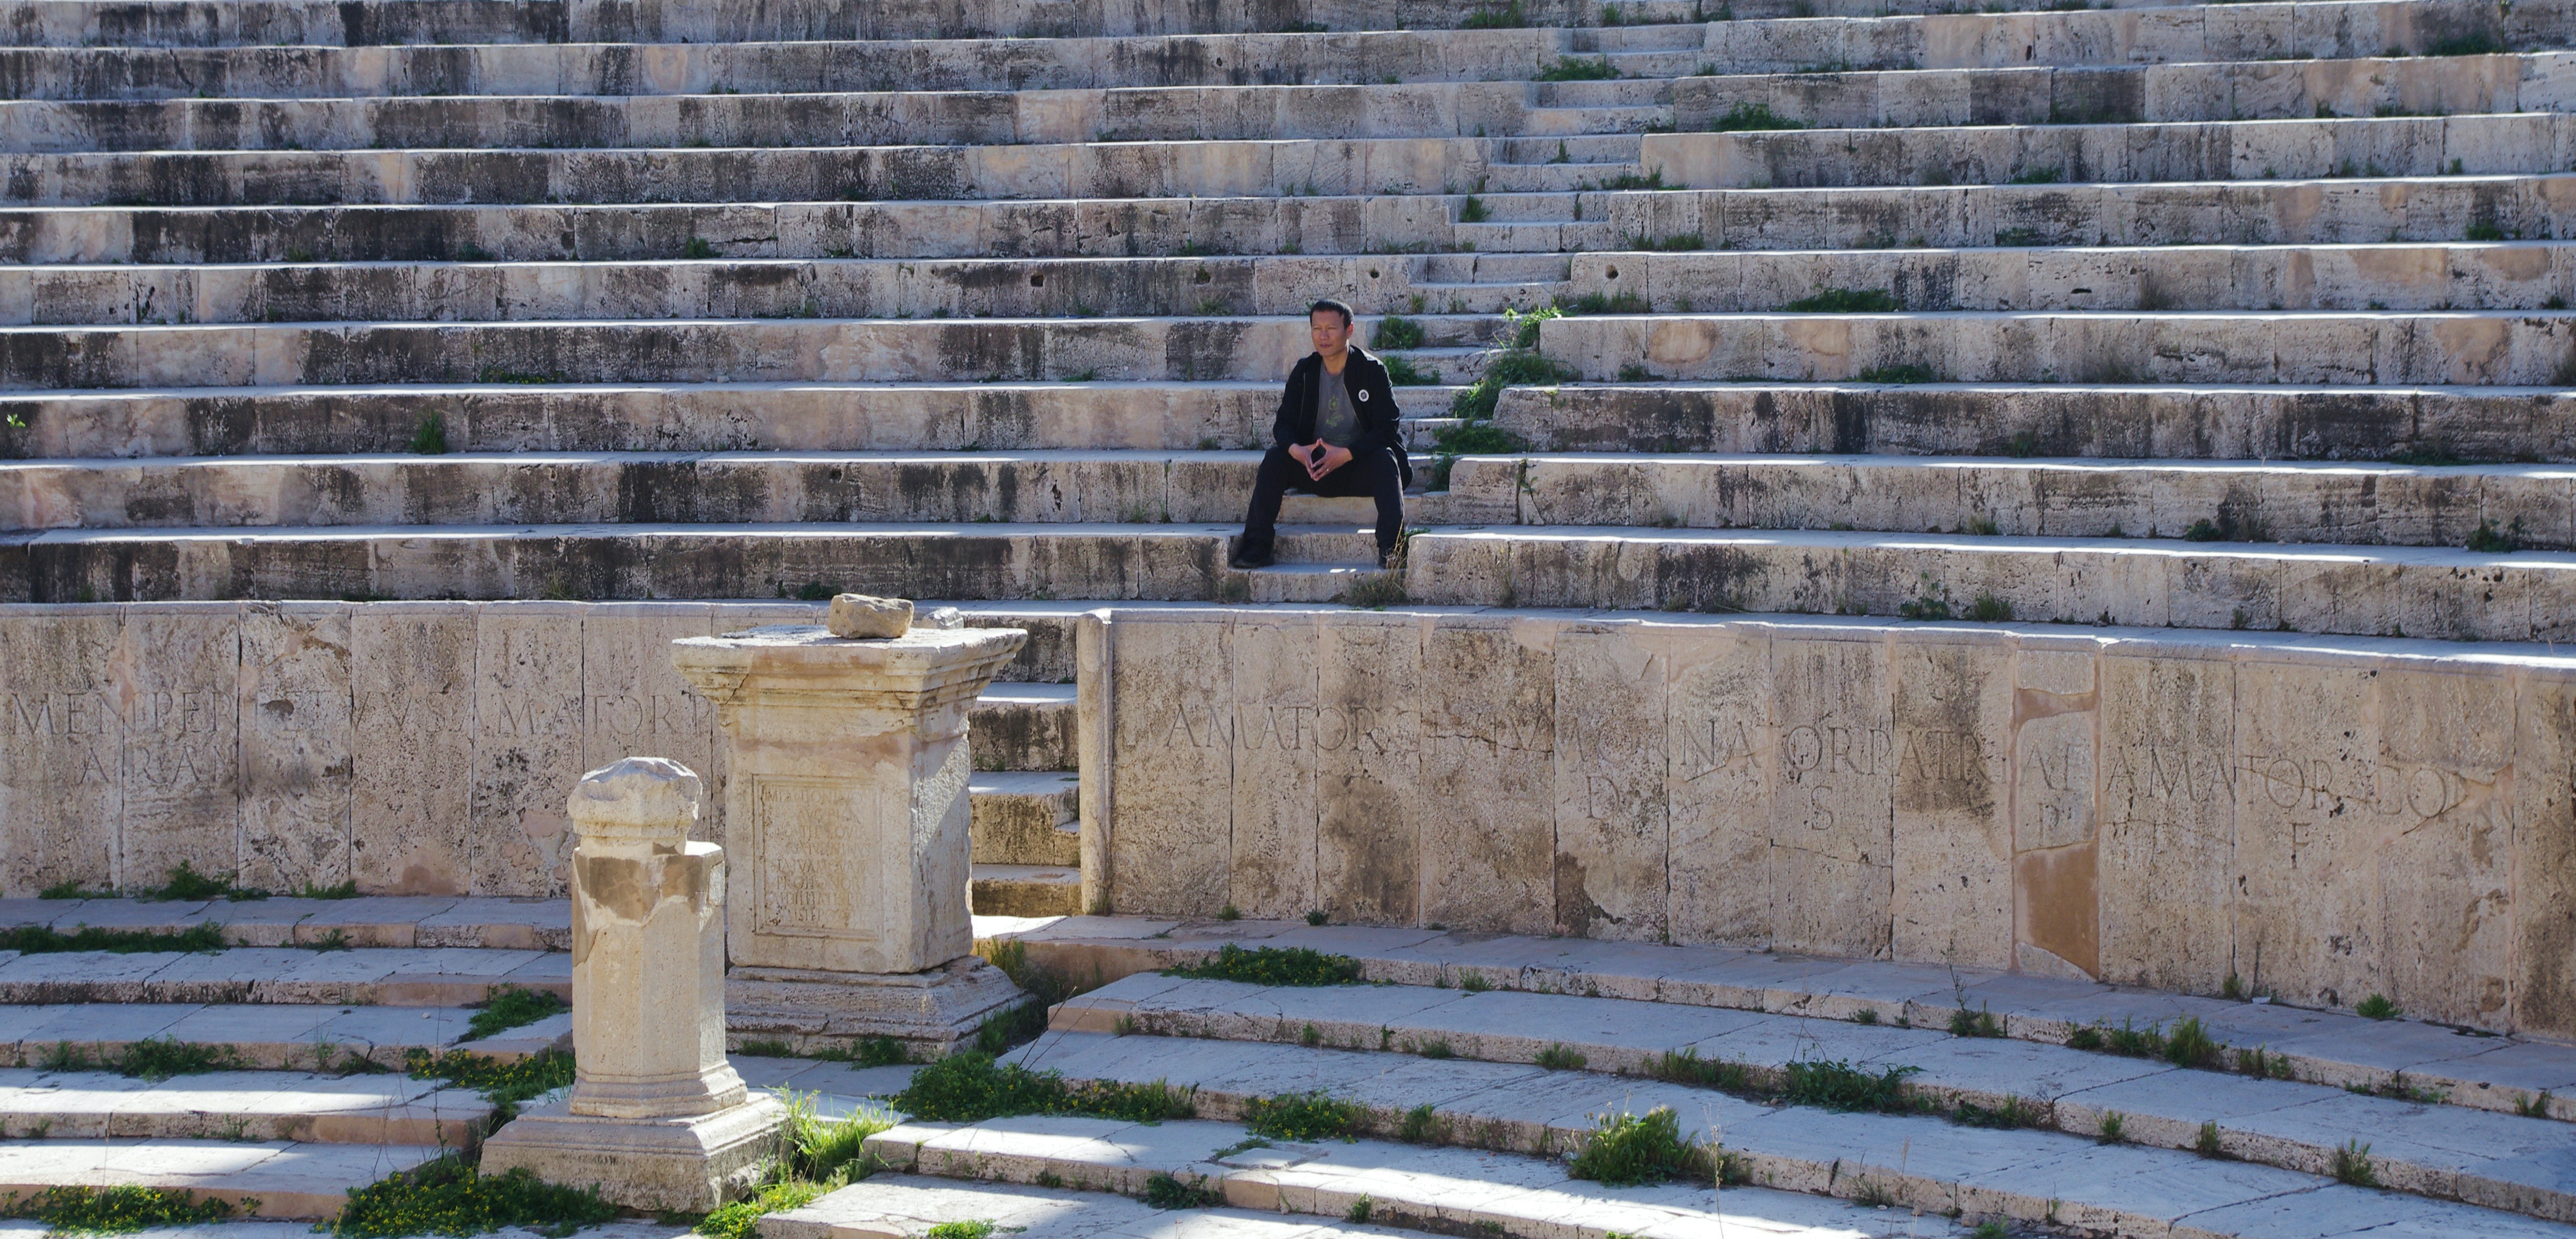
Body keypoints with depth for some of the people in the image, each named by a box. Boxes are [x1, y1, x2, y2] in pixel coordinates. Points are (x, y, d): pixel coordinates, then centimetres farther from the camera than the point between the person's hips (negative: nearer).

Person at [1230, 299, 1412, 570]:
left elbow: (1386, 428, -12)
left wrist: (1346, 454, -28)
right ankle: (1256, 546, -26)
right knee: (1274, 458, -22)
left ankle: (1391, 548, -42)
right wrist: (1296, 449, -26)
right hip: (1314, 466, 3)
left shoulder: (1372, 370, -5)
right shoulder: (1304, 372, 5)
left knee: (1385, 459, -33)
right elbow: (1283, 424, -1)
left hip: (1360, 465, -3)